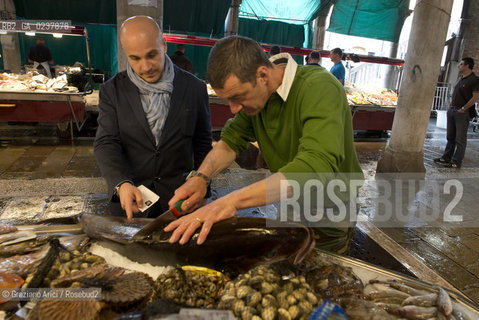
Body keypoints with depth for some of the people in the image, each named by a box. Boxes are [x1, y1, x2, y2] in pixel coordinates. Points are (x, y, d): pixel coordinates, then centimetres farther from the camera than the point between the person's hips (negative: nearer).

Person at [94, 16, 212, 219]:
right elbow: (106, 143, -5)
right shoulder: (112, 91, 0)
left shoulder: (194, 87, 0)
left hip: (178, 195, 0)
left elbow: (202, 143, 7)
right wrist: (122, 184, -22)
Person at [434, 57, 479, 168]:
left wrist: (463, 109, -16)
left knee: (460, 139, -3)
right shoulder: (460, 78, 16)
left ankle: (456, 162, 0)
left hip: (463, 113, -8)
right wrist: (451, 105, 13)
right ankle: (446, 158, 21)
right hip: (452, 110, 8)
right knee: (450, 137, 13)